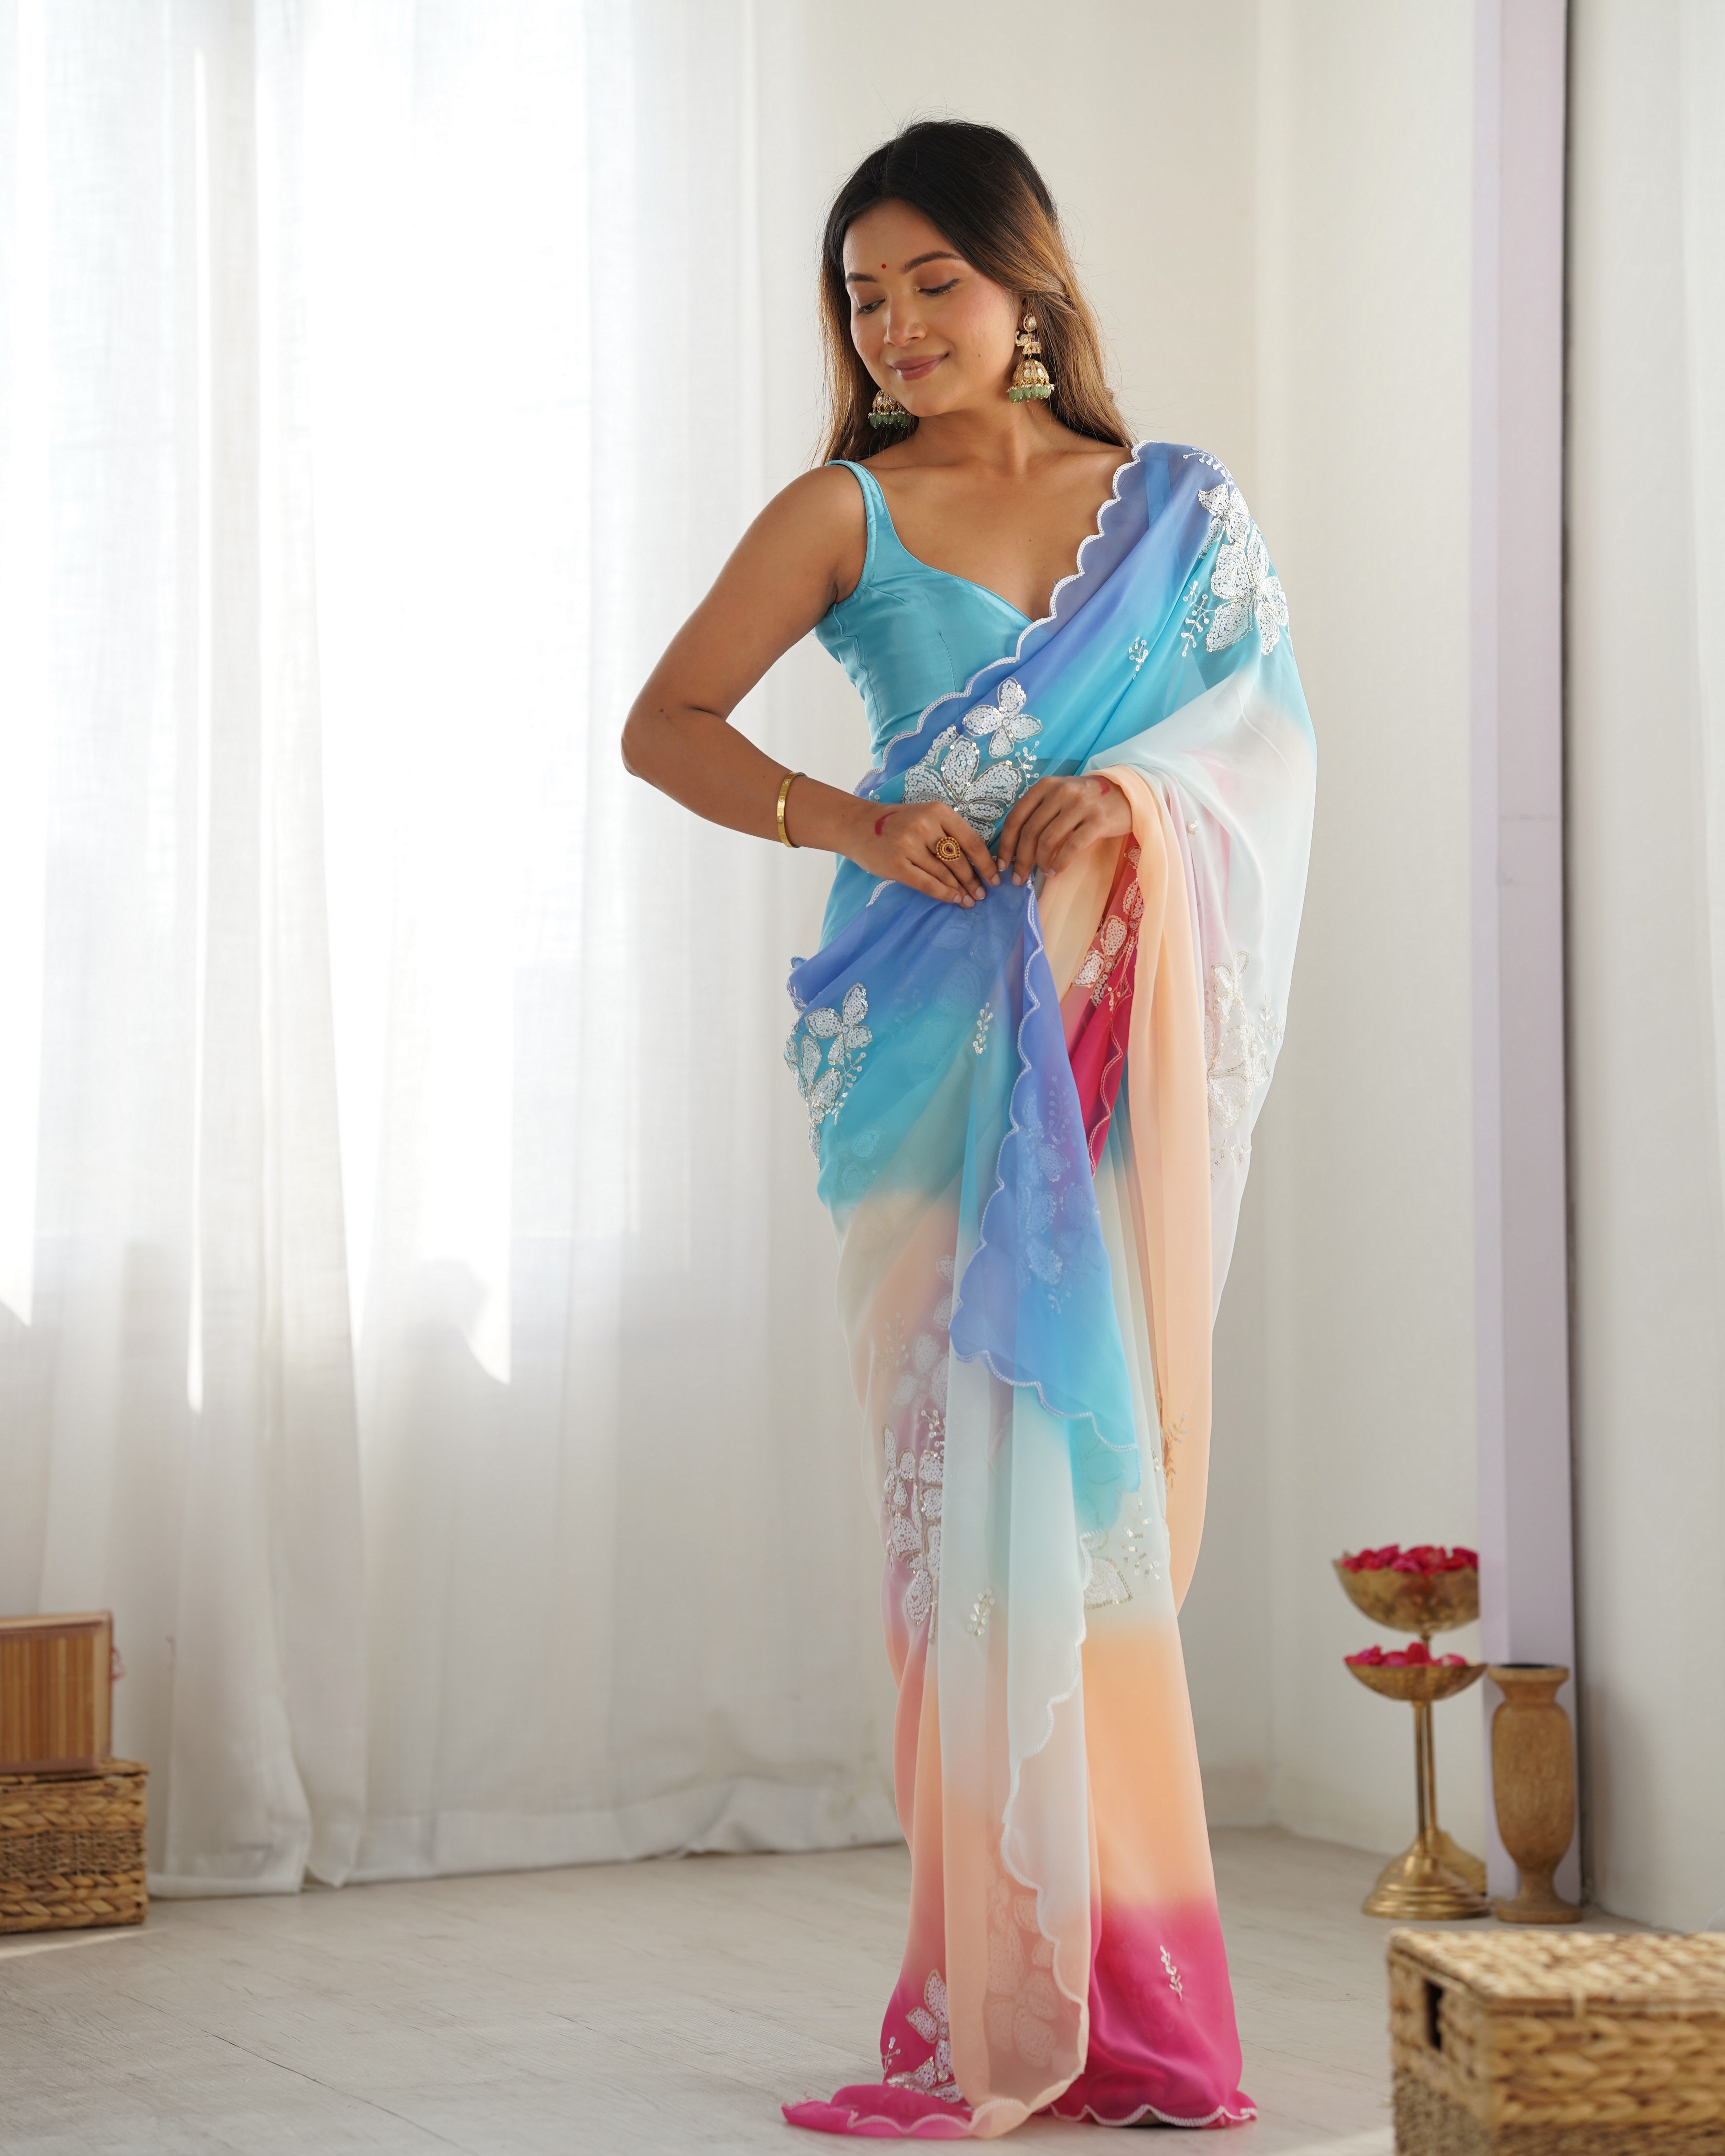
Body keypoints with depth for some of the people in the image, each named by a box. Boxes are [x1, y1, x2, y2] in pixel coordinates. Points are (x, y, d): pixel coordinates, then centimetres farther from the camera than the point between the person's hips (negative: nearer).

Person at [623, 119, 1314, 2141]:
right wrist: (856, 822, -13)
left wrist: (1135, 795, -15)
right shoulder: (844, 513, 6)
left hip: (1120, 1052, 2)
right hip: (933, 1041, -2)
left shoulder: (1178, 507, 12)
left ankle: (1118, 1986, 10)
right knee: (976, 1475, -5)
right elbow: (663, 723, 2)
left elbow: (1272, 729, 5)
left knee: (1108, 1470, 2)